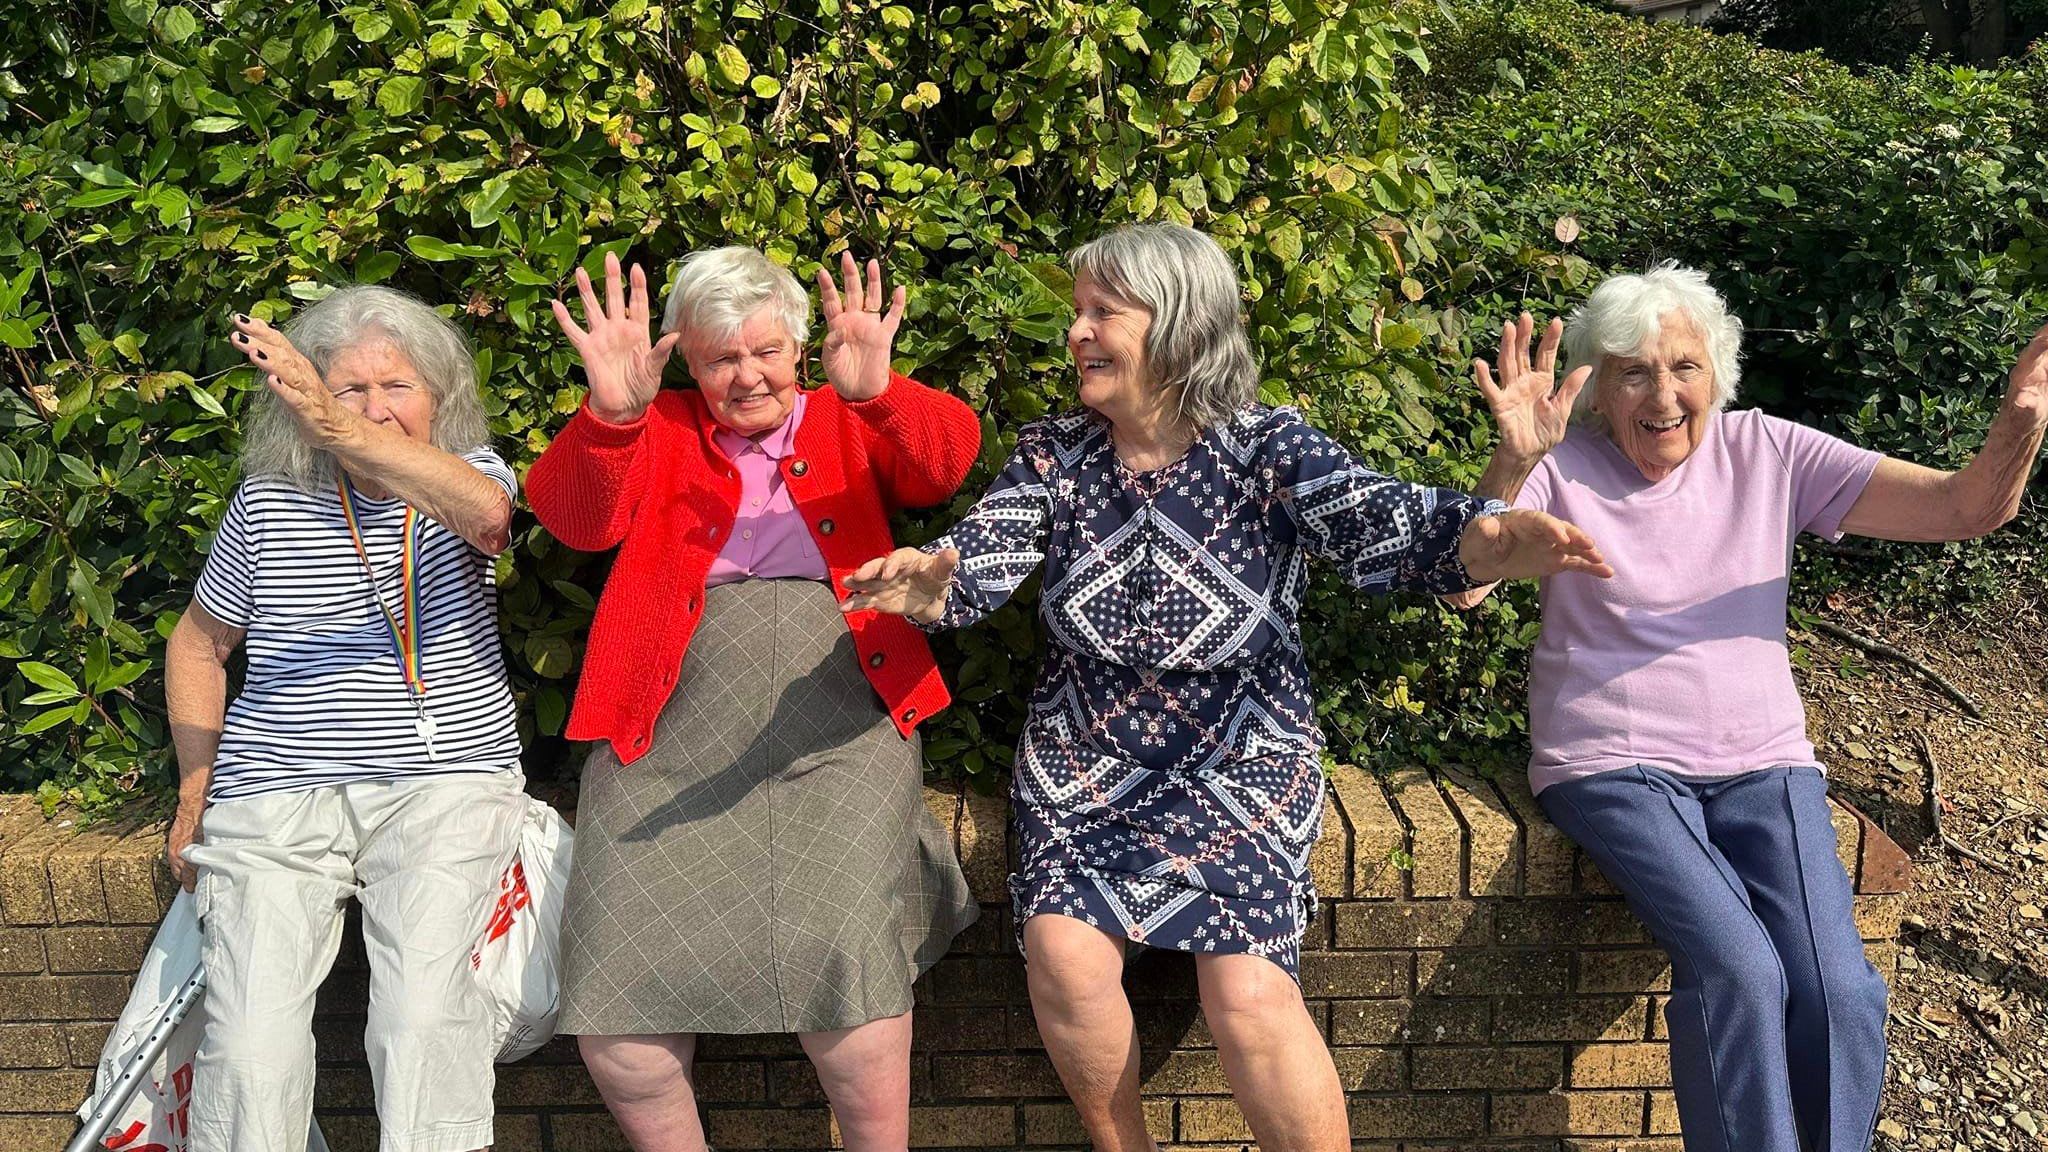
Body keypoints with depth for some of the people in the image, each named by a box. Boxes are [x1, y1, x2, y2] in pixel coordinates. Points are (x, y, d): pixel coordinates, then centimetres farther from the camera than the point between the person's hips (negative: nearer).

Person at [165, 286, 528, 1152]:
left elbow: (486, 512, -23)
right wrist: (197, 788, 11)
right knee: (249, 1038, -16)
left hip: (443, 785, -1)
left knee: (422, 1014, -22)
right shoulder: (268, 504, 9)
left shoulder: (469, 473, 4)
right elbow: (198, 643, 21)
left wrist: (336, 429, -36)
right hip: (276, 796, 2)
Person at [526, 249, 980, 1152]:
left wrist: (875, 392, -21)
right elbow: (573, 518, 0)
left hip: (834, 709, -1)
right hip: (673, 723, 1)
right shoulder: (661, 433, 18)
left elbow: (950, 458, -1)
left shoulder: (850, 426, 18)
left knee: (840, 950, -22)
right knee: (615, 981, -13)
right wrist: (610, 412, -19)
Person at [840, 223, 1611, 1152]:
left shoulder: (1268, 446, -8)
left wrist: (1493, 541, -44)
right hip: (1083, 762, 3)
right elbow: (975, 566, -12)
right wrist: (923, 584, -36)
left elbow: (1387, 527, -22)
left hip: (1242, 765, -2)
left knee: (1248, 991, -19)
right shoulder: (1052, 453, 0)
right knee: (1063, 951, -18)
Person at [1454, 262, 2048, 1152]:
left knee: (1841, 993, -18)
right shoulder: (1562, 468, -2)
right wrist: (1514, 460, -33)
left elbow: (1967, 508, 1)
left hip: (1761, 762, 3)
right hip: (1613, 767, -3)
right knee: (1737, 968, -27)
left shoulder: (1768, 453, 5)